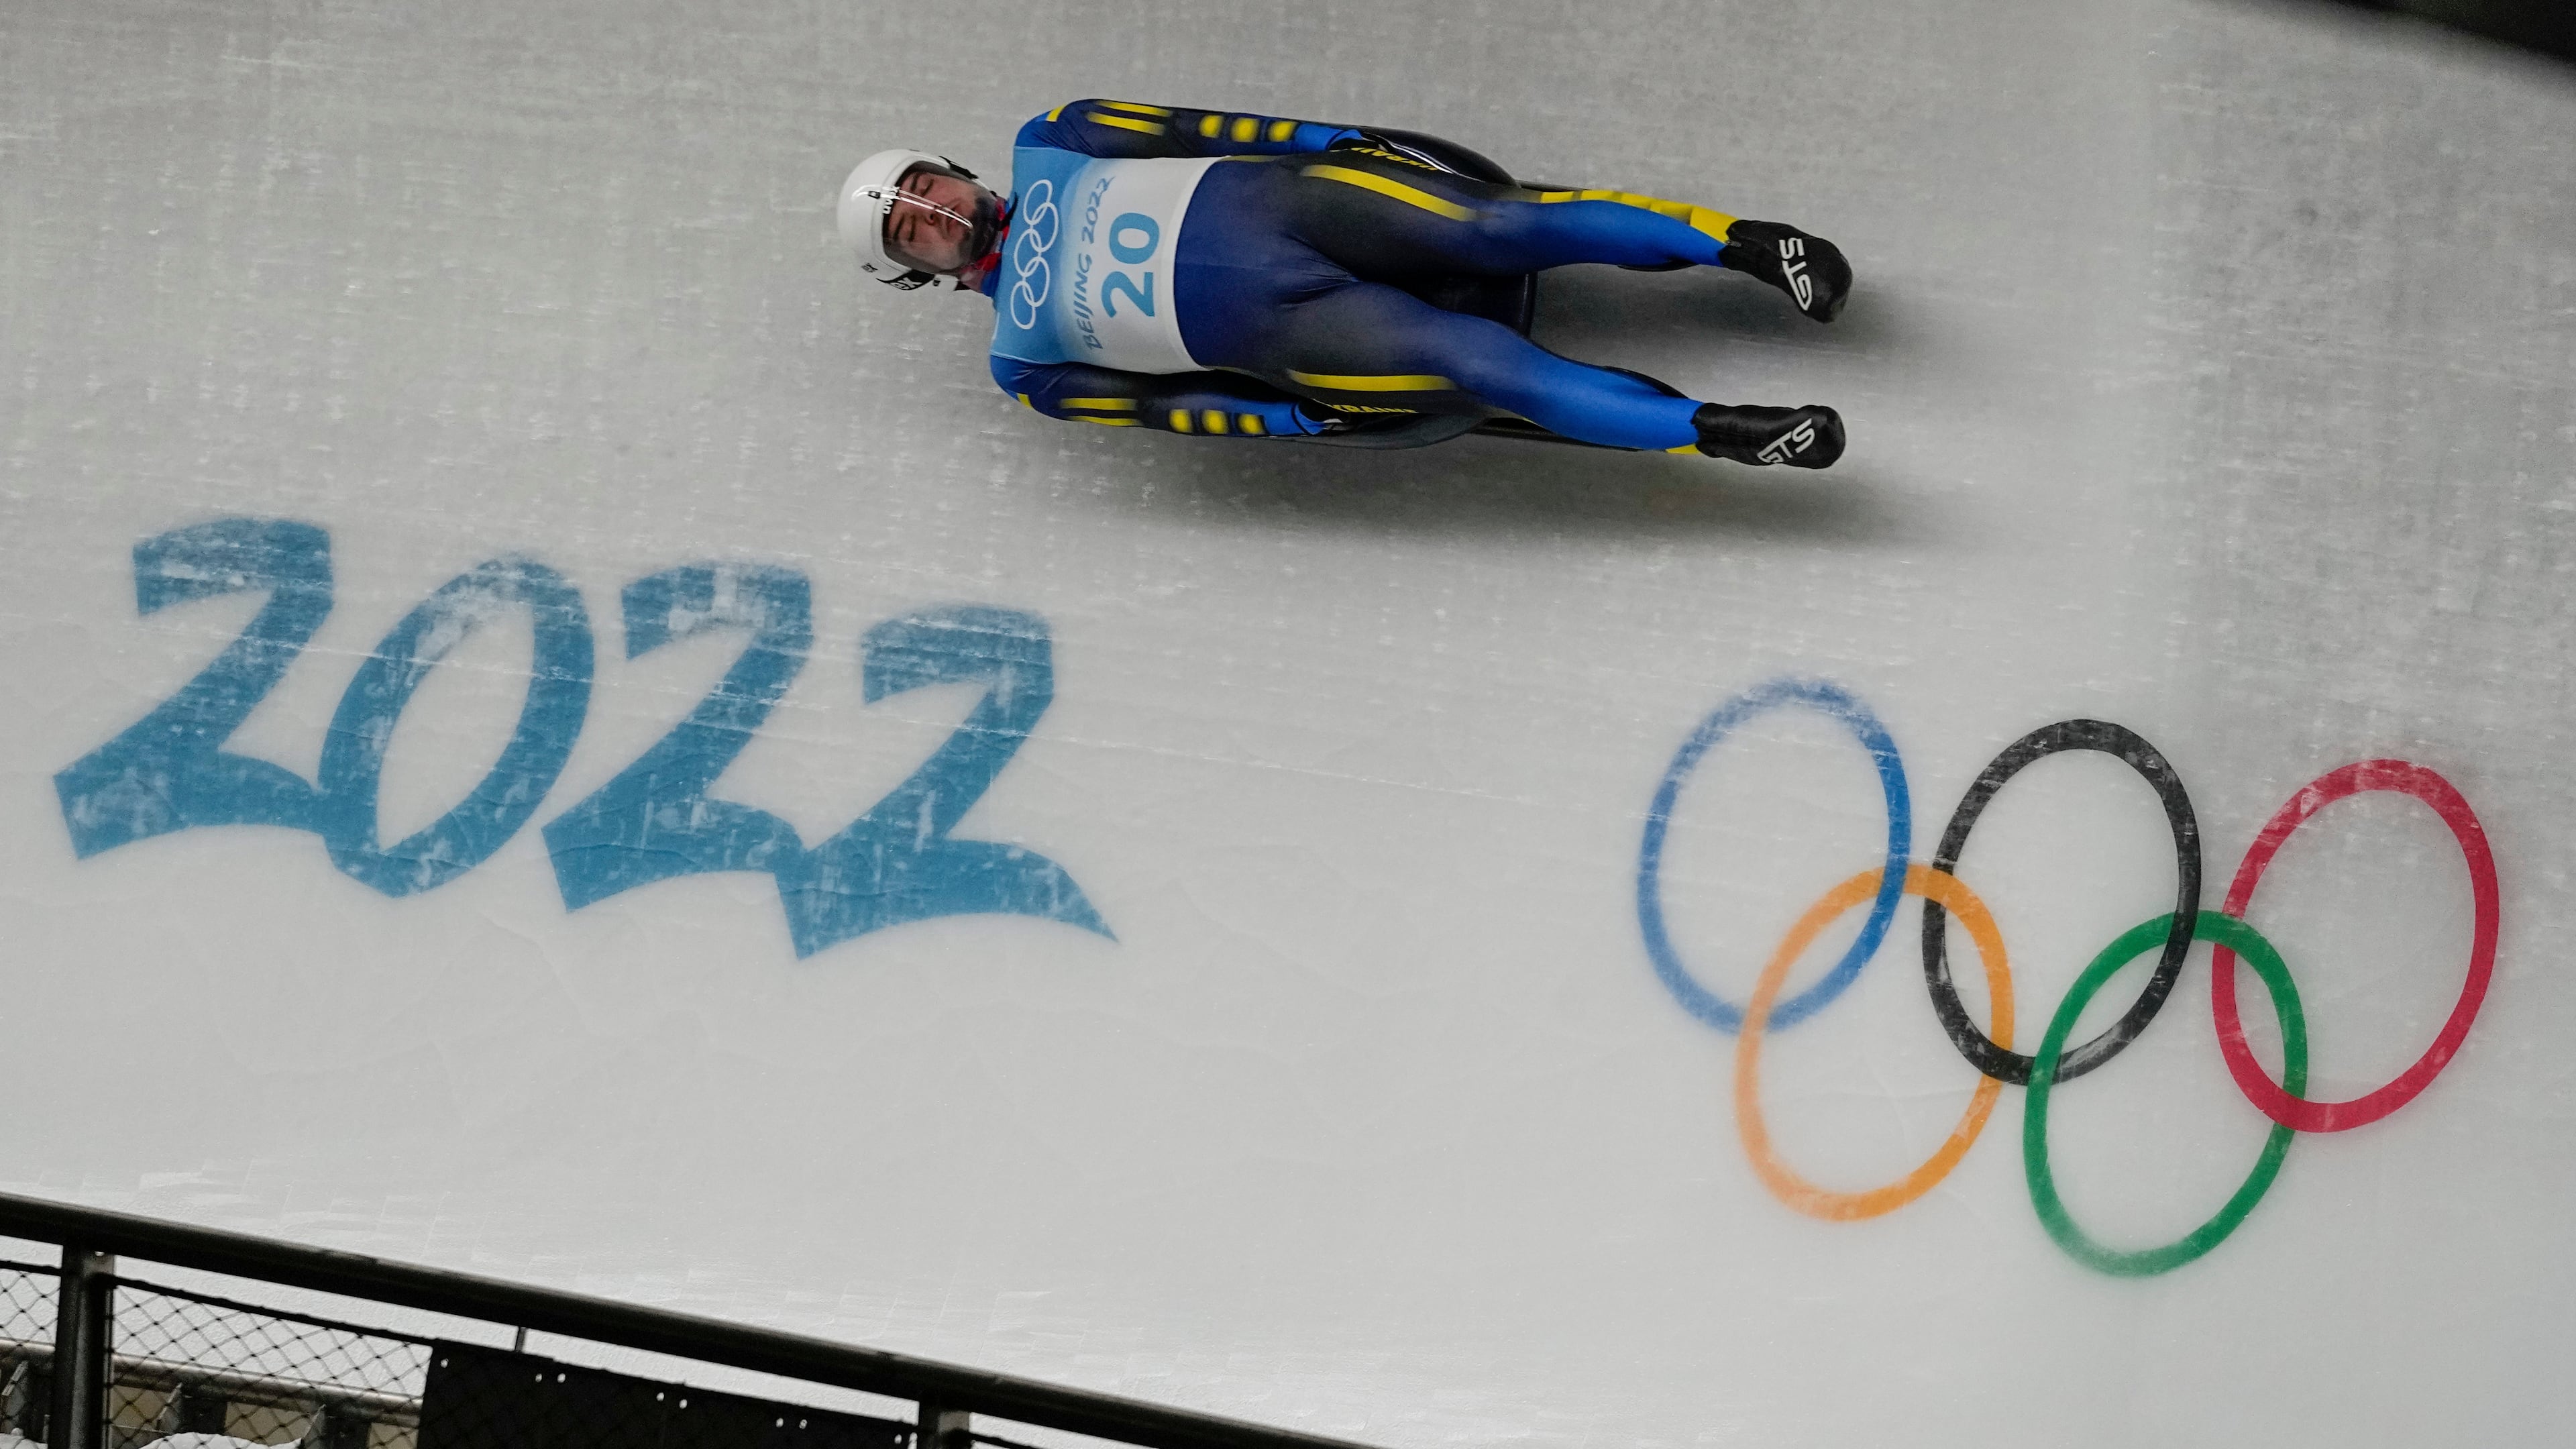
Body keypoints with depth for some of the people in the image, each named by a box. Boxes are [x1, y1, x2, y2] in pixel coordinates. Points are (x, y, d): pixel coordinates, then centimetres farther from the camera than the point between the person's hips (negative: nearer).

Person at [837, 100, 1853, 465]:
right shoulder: (1020, 359, 13)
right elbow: (1159, 404, 4)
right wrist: (1304, 420, -7)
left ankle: (1739, 242, -17)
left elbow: (1189, 131, 12)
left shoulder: (1043, 155, 19)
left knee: (1504, 225, -20)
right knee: (1489, 370, -21)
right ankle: (1717, 431, -21)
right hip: (1265, 330, -3)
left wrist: (1338, 141, 1)